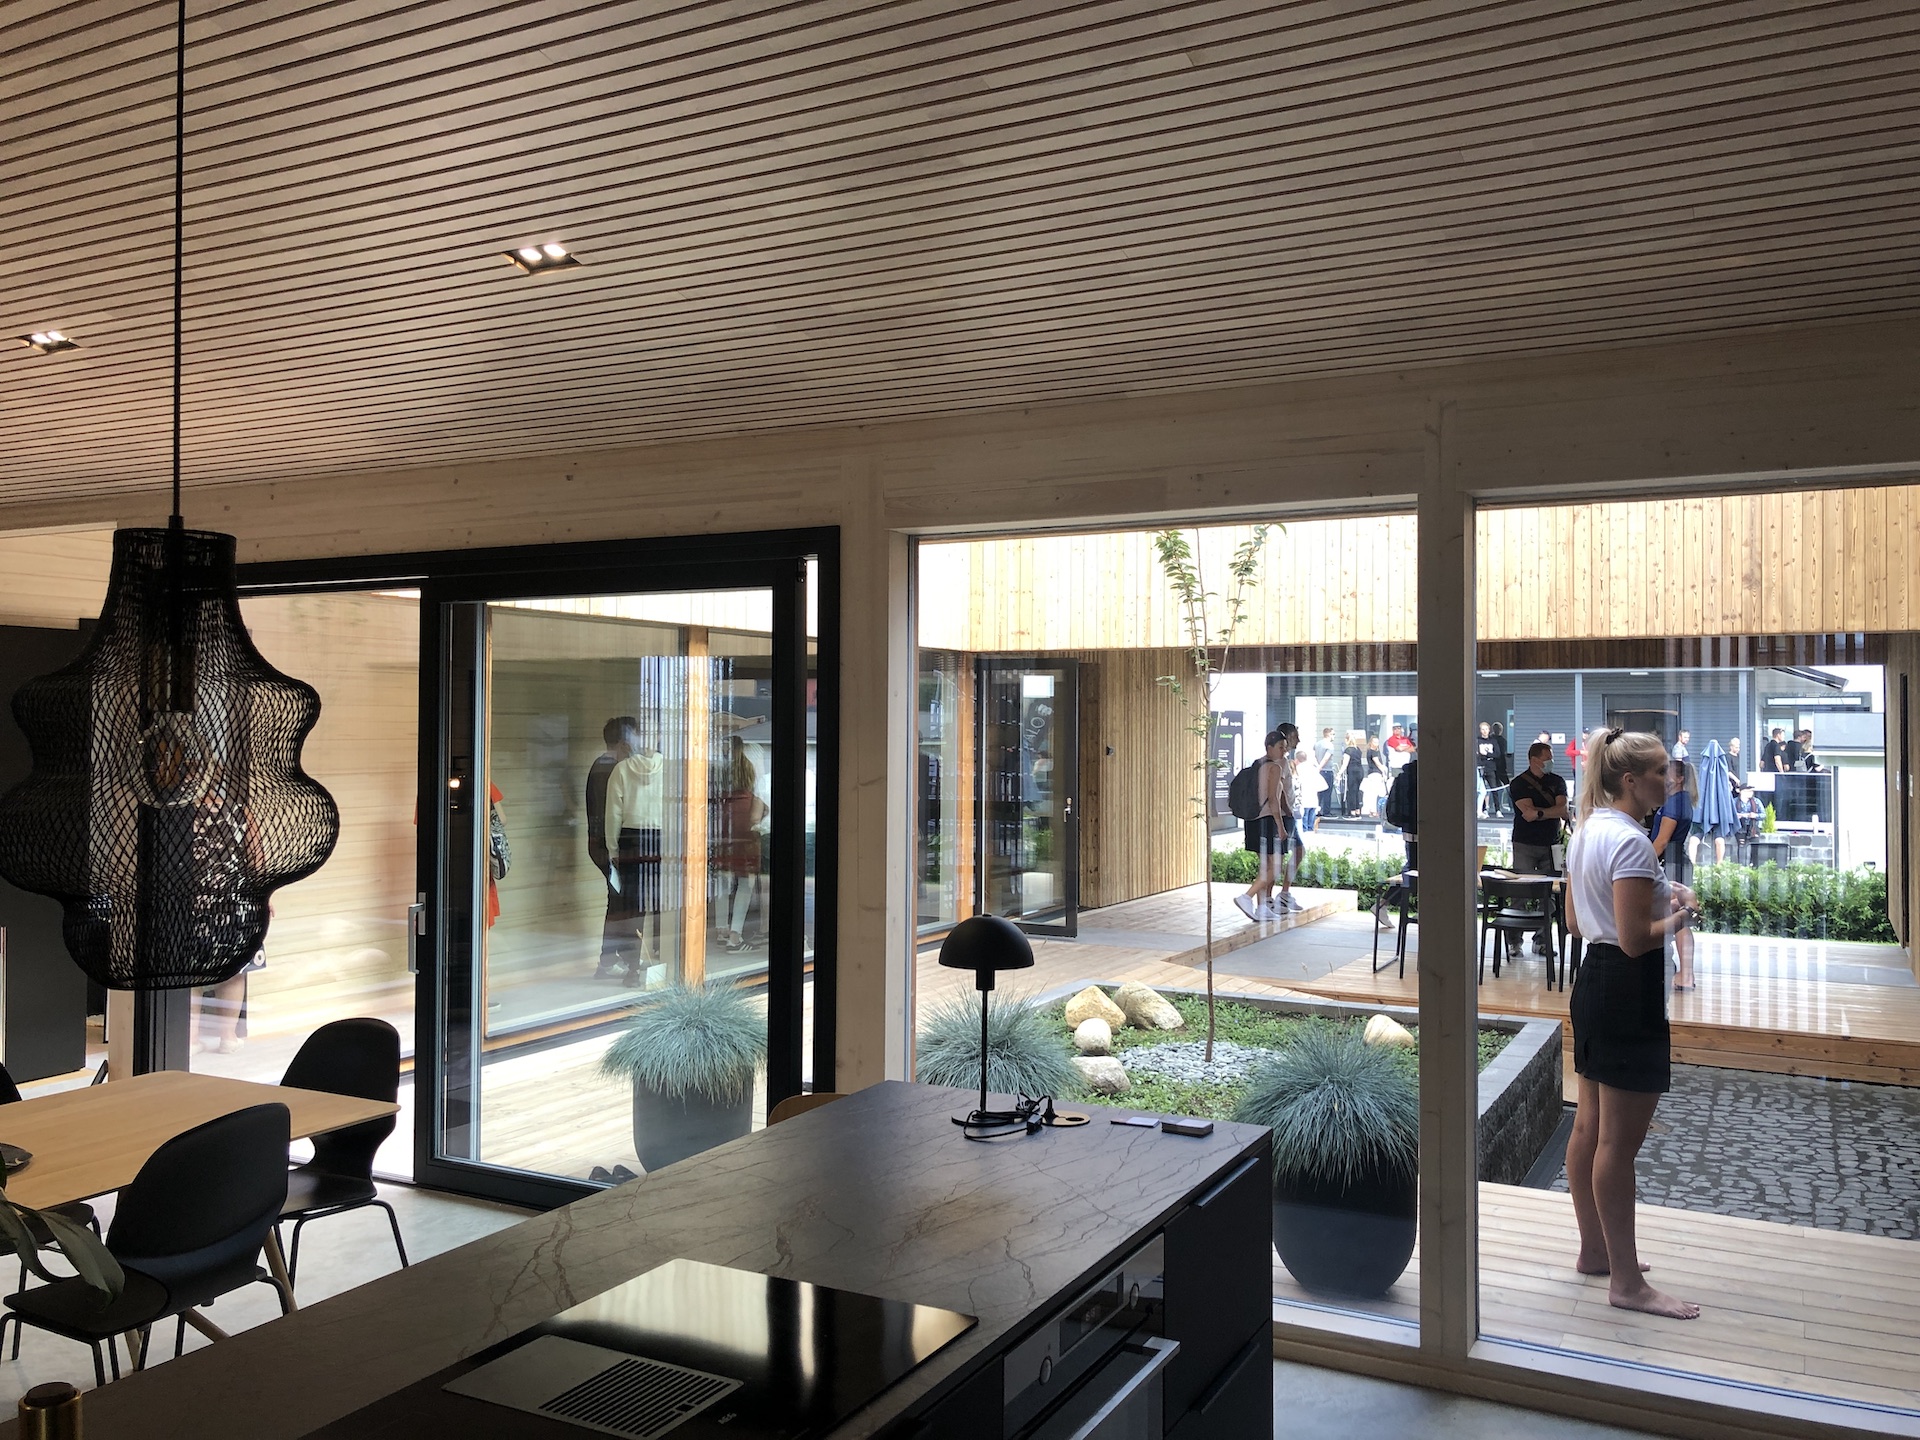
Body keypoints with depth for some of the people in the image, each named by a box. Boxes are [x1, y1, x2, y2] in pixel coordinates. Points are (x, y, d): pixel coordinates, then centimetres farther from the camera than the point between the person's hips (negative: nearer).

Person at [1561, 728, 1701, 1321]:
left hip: (1592, 982, 10)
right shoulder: (1632, 842, -20)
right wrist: (1679, 916, -6)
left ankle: (1594, 1250, 30)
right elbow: (1635, 939, -24)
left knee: (1589, 1128, 17)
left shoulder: (1586, 832, 10)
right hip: (1630, 991, -10)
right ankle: (1627, 1282, 7)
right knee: (1619, 1144, -3)